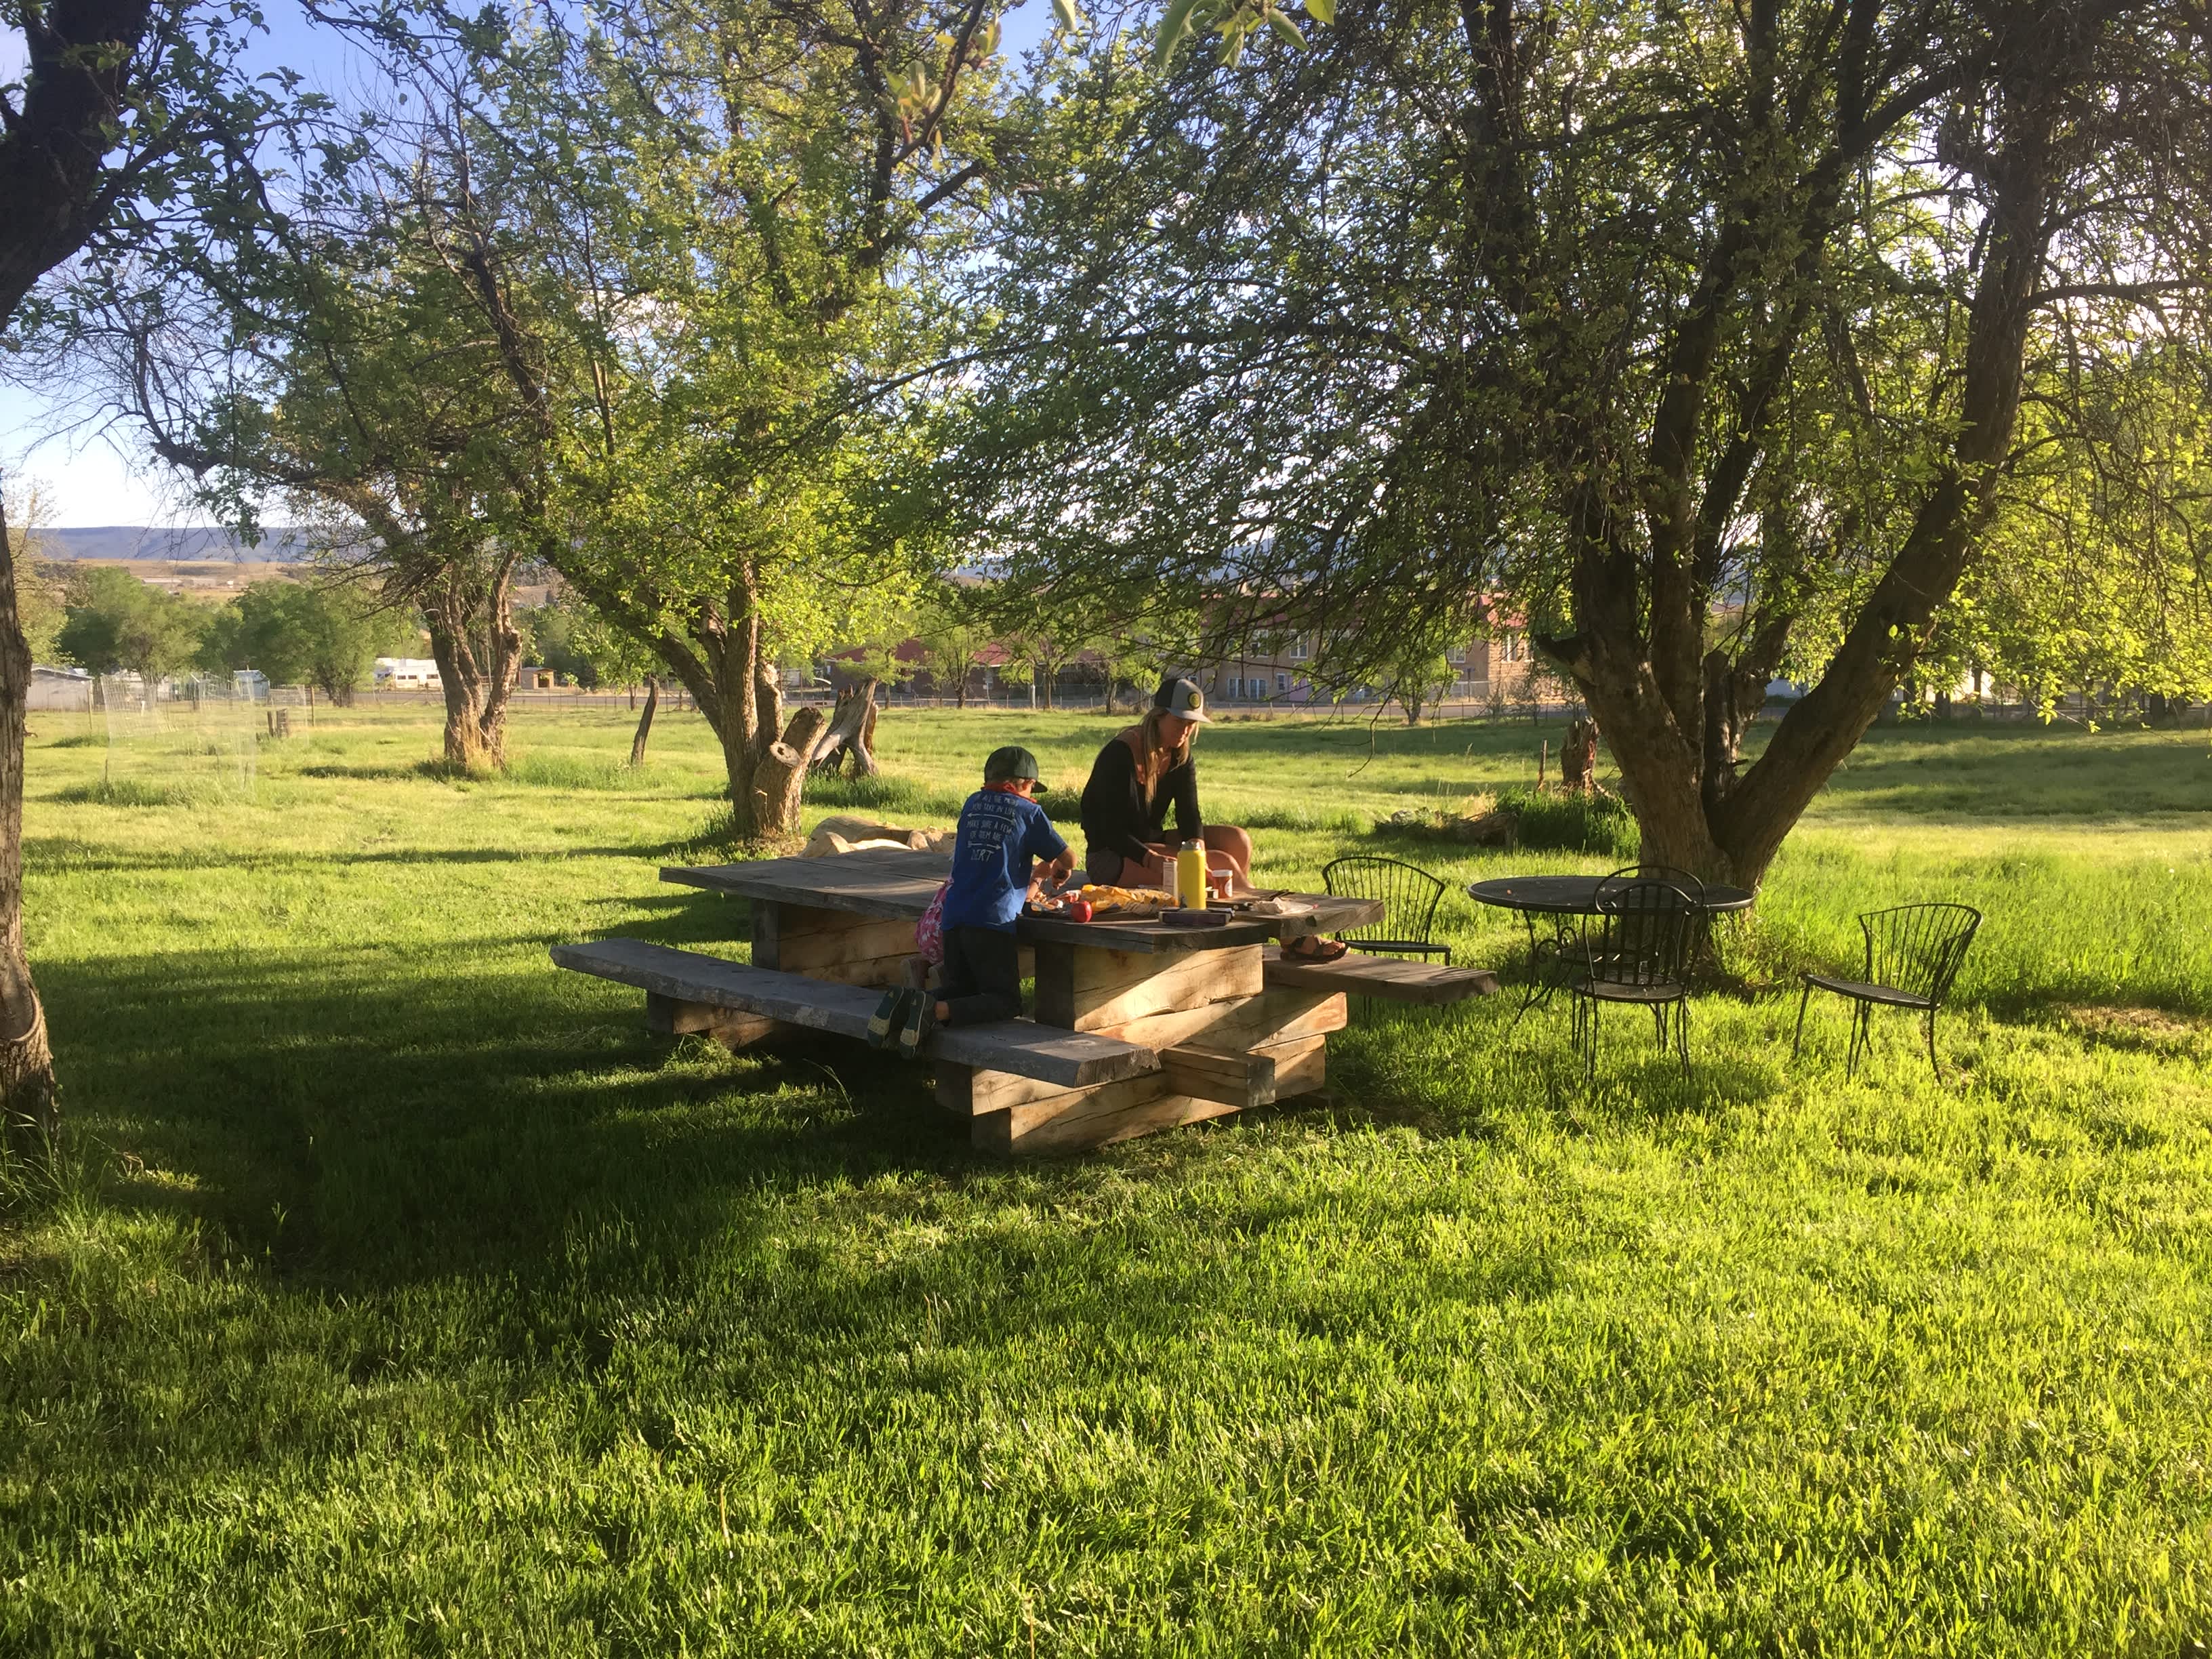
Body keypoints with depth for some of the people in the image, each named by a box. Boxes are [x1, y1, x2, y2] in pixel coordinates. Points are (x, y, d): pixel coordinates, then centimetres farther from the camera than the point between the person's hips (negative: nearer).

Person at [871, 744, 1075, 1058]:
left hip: (954, 915, 6)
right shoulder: (1028, 811, 4)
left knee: (960, 990, 19)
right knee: (1007, 1002, 0)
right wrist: (1059, 869, 34)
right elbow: (1069, 859, 10)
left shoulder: (972, 804, 18)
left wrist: (1035, 875, 38)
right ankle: (937, 1011, -25)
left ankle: (904, 1002, -9)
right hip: (993, 918, -6)